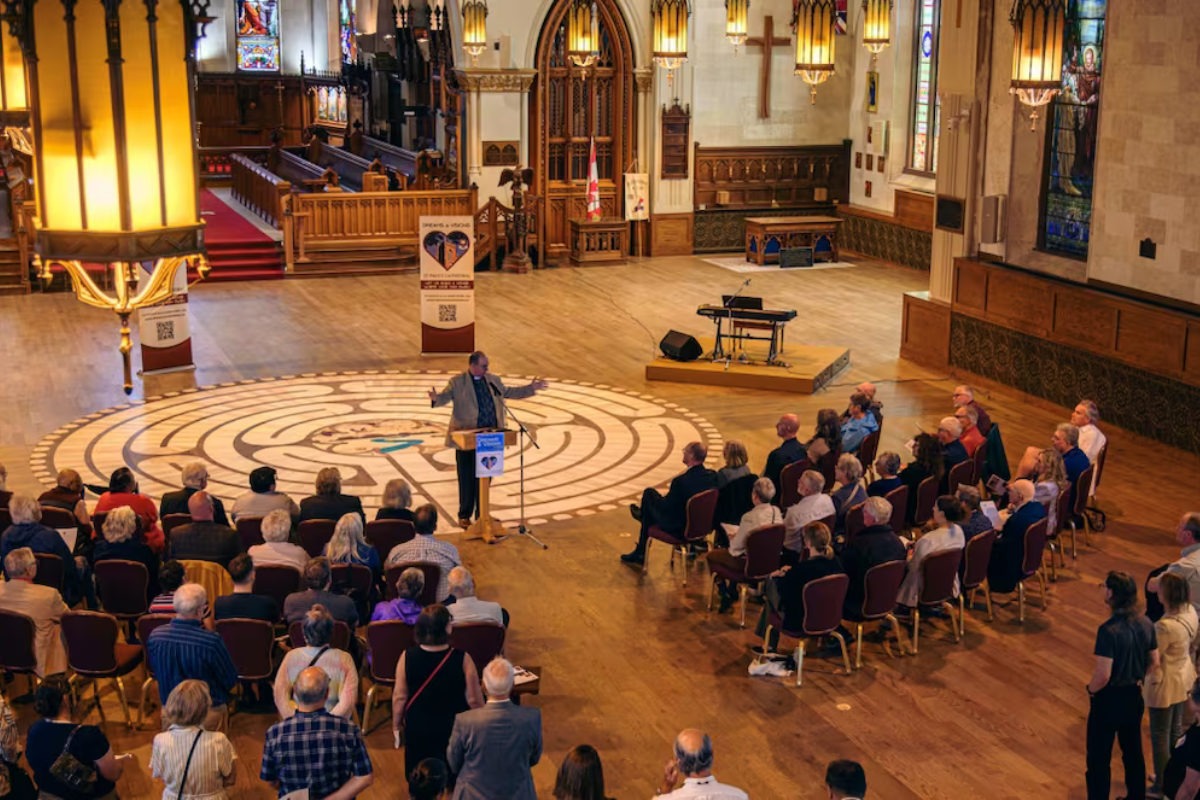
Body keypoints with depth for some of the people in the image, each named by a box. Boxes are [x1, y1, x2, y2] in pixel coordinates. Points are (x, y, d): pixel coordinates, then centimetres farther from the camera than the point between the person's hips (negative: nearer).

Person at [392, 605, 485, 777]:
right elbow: (474, 700, -16)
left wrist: (396, 723, 7)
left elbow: (399, 696, -9)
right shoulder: (462, 659, -25)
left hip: (418, 729, 2)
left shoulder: (407, 657, -19)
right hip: (454, 728, -2)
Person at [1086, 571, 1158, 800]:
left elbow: (1103, 675, -26)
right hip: (1134, 697, 7)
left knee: (1099, 758, 7)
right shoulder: (1146, 624, -6)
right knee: (1133, 751, 22)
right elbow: (1154, 663, 5)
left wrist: (1091, 689, -7)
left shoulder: (1109, 631, -28)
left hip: (1109, 700, -7)